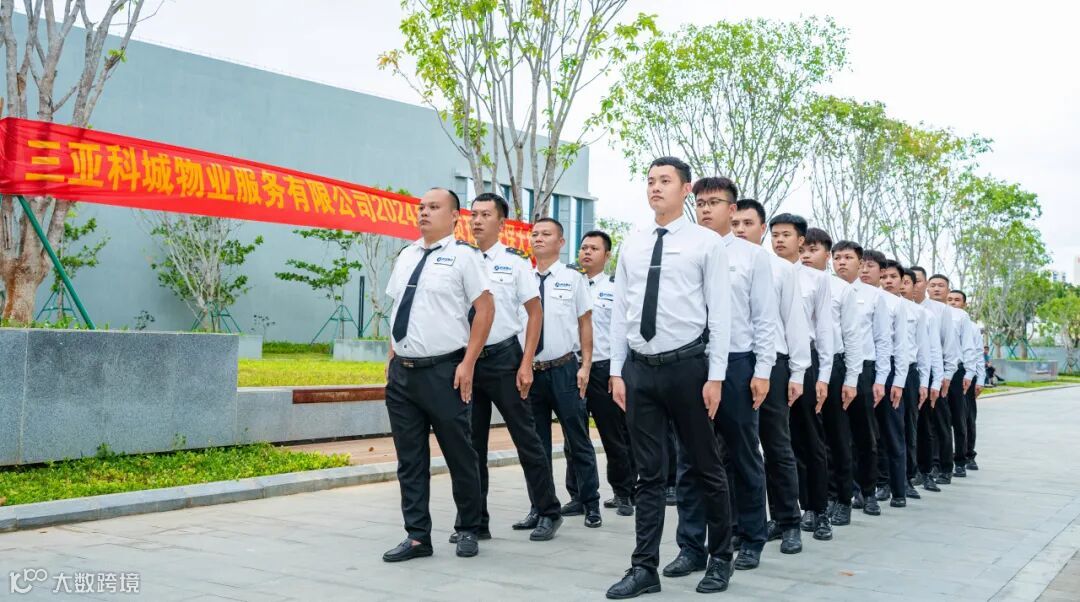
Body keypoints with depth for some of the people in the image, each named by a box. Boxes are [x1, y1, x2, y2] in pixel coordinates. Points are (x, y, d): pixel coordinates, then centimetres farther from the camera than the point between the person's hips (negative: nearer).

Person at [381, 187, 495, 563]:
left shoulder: (462, 255, -6)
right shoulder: (406, 257, 13)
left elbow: (485, 308, -8)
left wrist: (467, 365, -13)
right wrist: (392, 358, 12)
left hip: (444, 372, -6)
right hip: (402, 372, 6)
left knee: (459, 455, 5)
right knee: (410, 458, 8)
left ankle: (468, 530, 22)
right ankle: (417, 536, 17)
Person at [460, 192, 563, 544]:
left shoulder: (515, 262, -3)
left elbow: (535, 313, -2)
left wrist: (526, 365, -8)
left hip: (503, 356, -4)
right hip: (467, 357, 4)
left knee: (525, 437, 3)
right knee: (471, 443, 8)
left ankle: (548, 512, 17)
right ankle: (475, 520, 18)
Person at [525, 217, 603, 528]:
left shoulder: (573, 277, -1)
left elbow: (585, 322, 2)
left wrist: (585, 366, -4)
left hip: (564, 369, -3)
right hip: (529, 370, 3)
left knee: (577, 439, 4)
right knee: (536, 442, 9)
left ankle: (590, 503, 16)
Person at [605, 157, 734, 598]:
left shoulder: (707, 243, -1)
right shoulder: (631, 246, 11)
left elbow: (719, 313, -4)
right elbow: (619, 312, 11)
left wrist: (715, 376, -10)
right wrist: (617, 371, 5)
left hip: (687, 366, -3)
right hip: (639, 368, 4)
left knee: (705, 467, 9)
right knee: (649, 473, 7)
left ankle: (720, 557, 25)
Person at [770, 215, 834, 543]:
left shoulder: (817, 279, 5)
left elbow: (824, 328, 4)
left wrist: (823, 376, -1)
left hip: (805, 359, 0)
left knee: (810, 440, 6)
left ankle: (817, 512, 16)